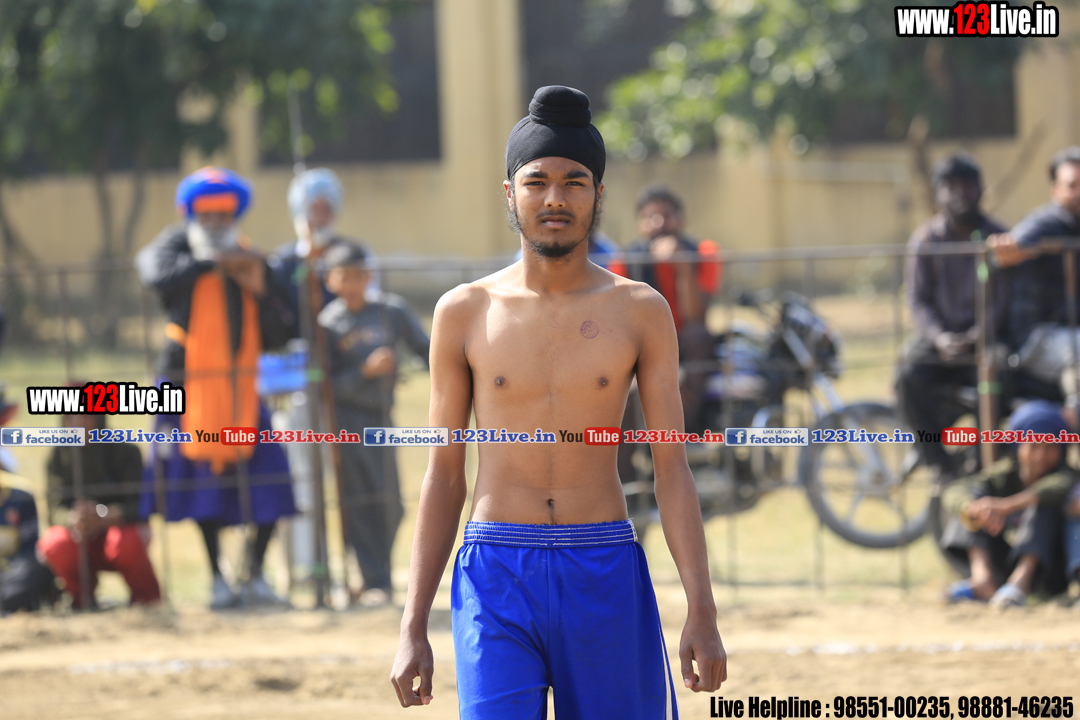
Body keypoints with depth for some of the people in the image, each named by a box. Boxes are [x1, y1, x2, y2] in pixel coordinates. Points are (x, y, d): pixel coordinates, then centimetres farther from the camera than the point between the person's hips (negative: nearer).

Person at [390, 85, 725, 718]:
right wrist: (413, 627, 4)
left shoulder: (640, 312, 5)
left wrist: (703, 613, -6)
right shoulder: (465, 313, 5)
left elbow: (673, 469, 3)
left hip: (605, 577, 1)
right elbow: (444, 475, 9)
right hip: (496, 577, -1)